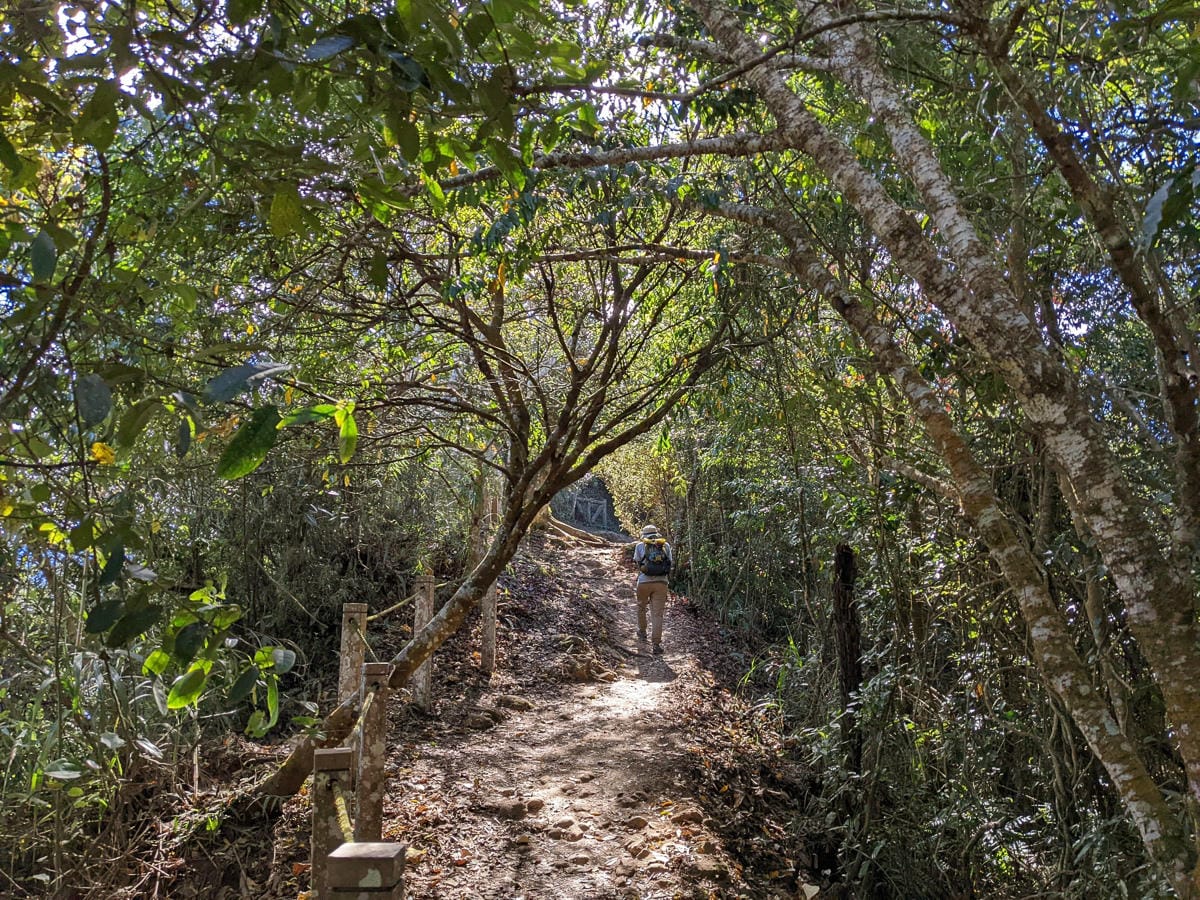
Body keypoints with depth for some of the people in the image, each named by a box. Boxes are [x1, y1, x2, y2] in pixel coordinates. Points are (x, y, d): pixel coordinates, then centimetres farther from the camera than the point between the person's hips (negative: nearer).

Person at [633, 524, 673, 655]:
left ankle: (642, 632, 41)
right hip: (661, 582, 0)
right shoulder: (666, 545, 10)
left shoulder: (640, 546, 5)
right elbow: (670, 563, 12)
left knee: (641, 607, 26)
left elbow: (637, 564, 7)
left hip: (644, 582, 0)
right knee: (657, 614, 2)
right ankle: (656, 644, -6)